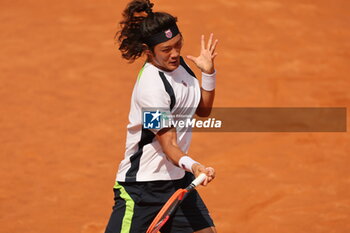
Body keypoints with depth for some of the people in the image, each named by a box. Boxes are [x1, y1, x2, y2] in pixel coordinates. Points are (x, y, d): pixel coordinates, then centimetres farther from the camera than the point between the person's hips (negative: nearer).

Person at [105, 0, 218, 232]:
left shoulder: (176, 63, 3)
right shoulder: (152, 88, -24)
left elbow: (203, 110, 15)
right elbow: (168, 144, -28)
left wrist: (208, 73, 0)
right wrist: (193, 166, -47)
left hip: (178, 180, 9)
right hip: (141, 187, -9)